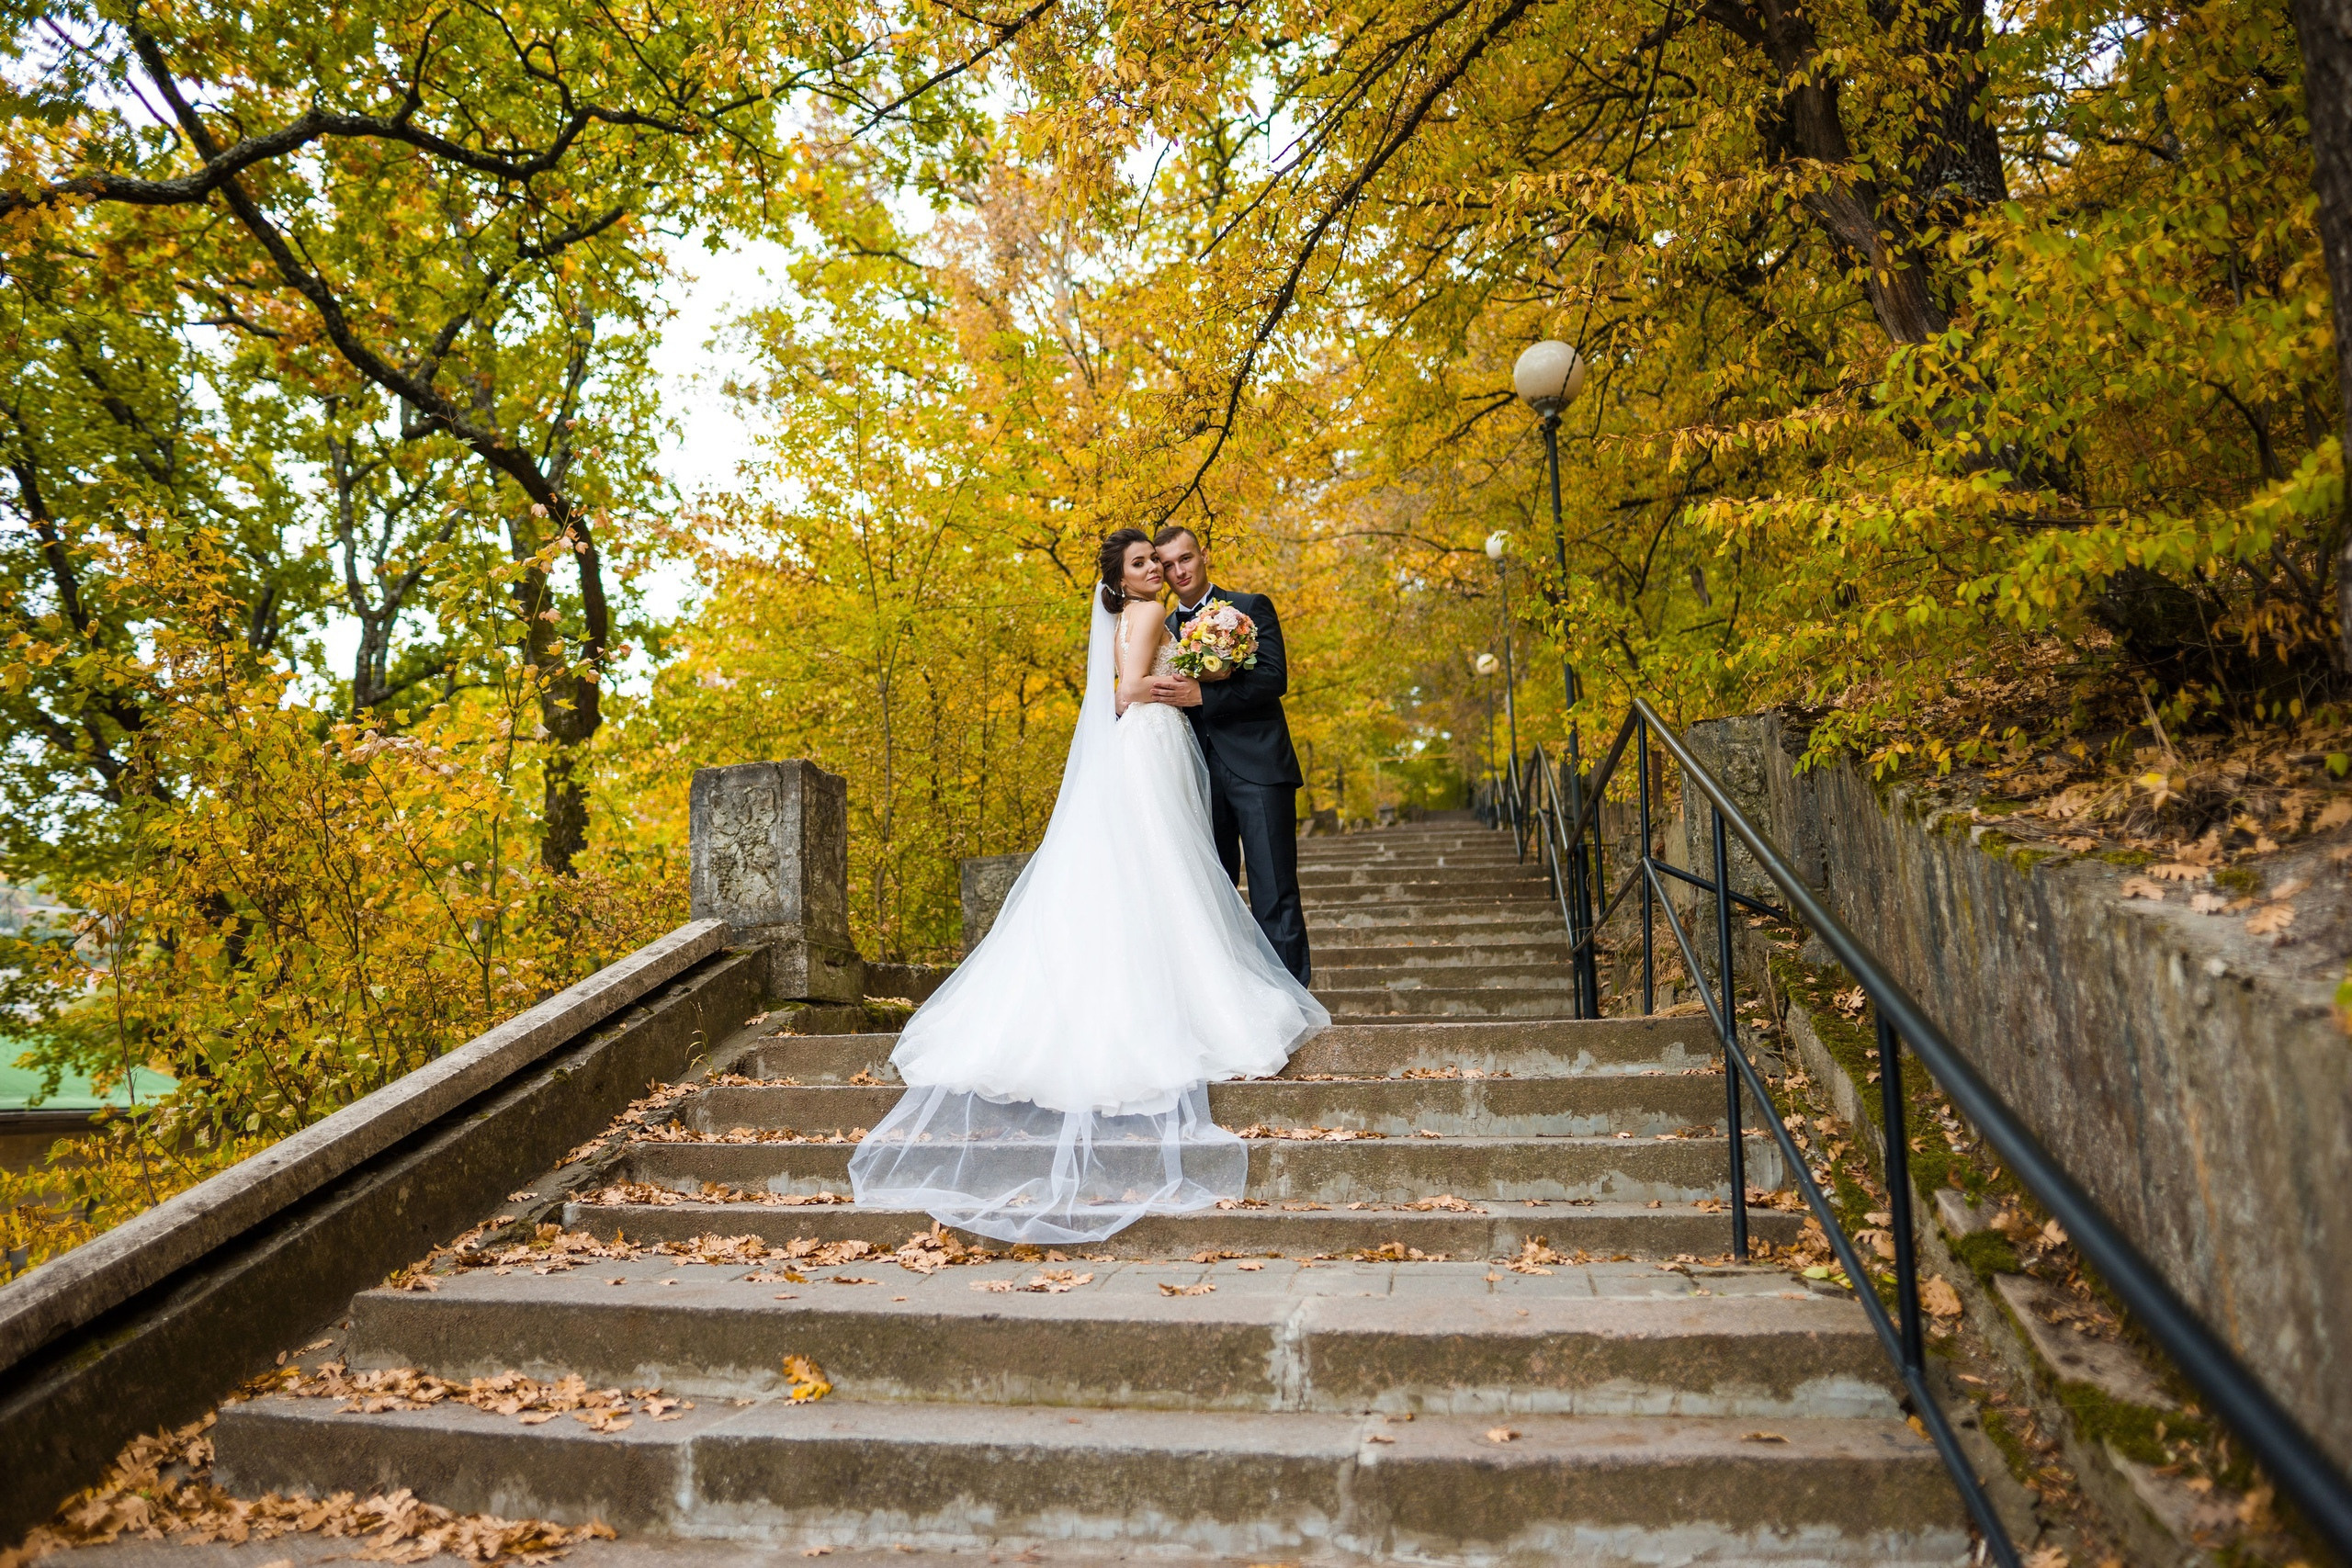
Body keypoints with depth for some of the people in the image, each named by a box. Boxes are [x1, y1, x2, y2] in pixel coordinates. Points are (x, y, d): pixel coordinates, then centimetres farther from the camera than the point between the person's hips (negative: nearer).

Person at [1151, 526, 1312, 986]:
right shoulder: (1162, 629, 17)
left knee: (1274, 895, -7)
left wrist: (1203, 695, -17)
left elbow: (1274, 677, -9)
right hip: (1202, 776, 5)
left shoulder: (1252, 608, 4)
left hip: (1258, 768, -5)